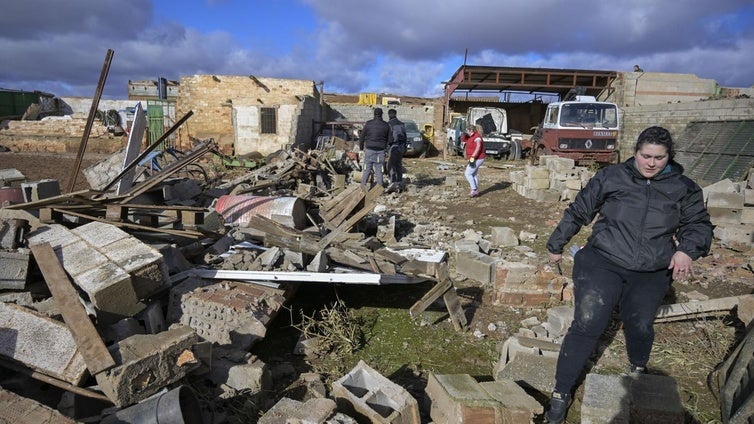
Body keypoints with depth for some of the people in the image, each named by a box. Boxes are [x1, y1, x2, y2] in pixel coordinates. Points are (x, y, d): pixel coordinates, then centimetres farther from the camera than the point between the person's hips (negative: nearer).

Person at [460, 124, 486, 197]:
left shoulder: (477, 137, -20)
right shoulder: (472, 137, 10)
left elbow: (478, 148, -31)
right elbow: (463, 139, 19)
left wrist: (472, 158, -36)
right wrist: (464, 135, -4)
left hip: (477, 159, -10)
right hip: (476, 159, 10)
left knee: (467, 174, -8)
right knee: (474, 175, 14)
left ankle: (474, 189, -5)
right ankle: (476, 191, 19)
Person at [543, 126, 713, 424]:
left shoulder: (683, 188, 7)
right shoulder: (611, 177, 1)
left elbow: (698, 224, 14)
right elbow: (577, 212, 8)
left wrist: (687, 249, -9)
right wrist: (556, 245, 14)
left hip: (651, 274, 3)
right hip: (602, 263, -2)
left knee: (640, 328, 9)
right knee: (587, 326, -11)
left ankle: (638, 368, 48)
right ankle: (561, 394, 1)